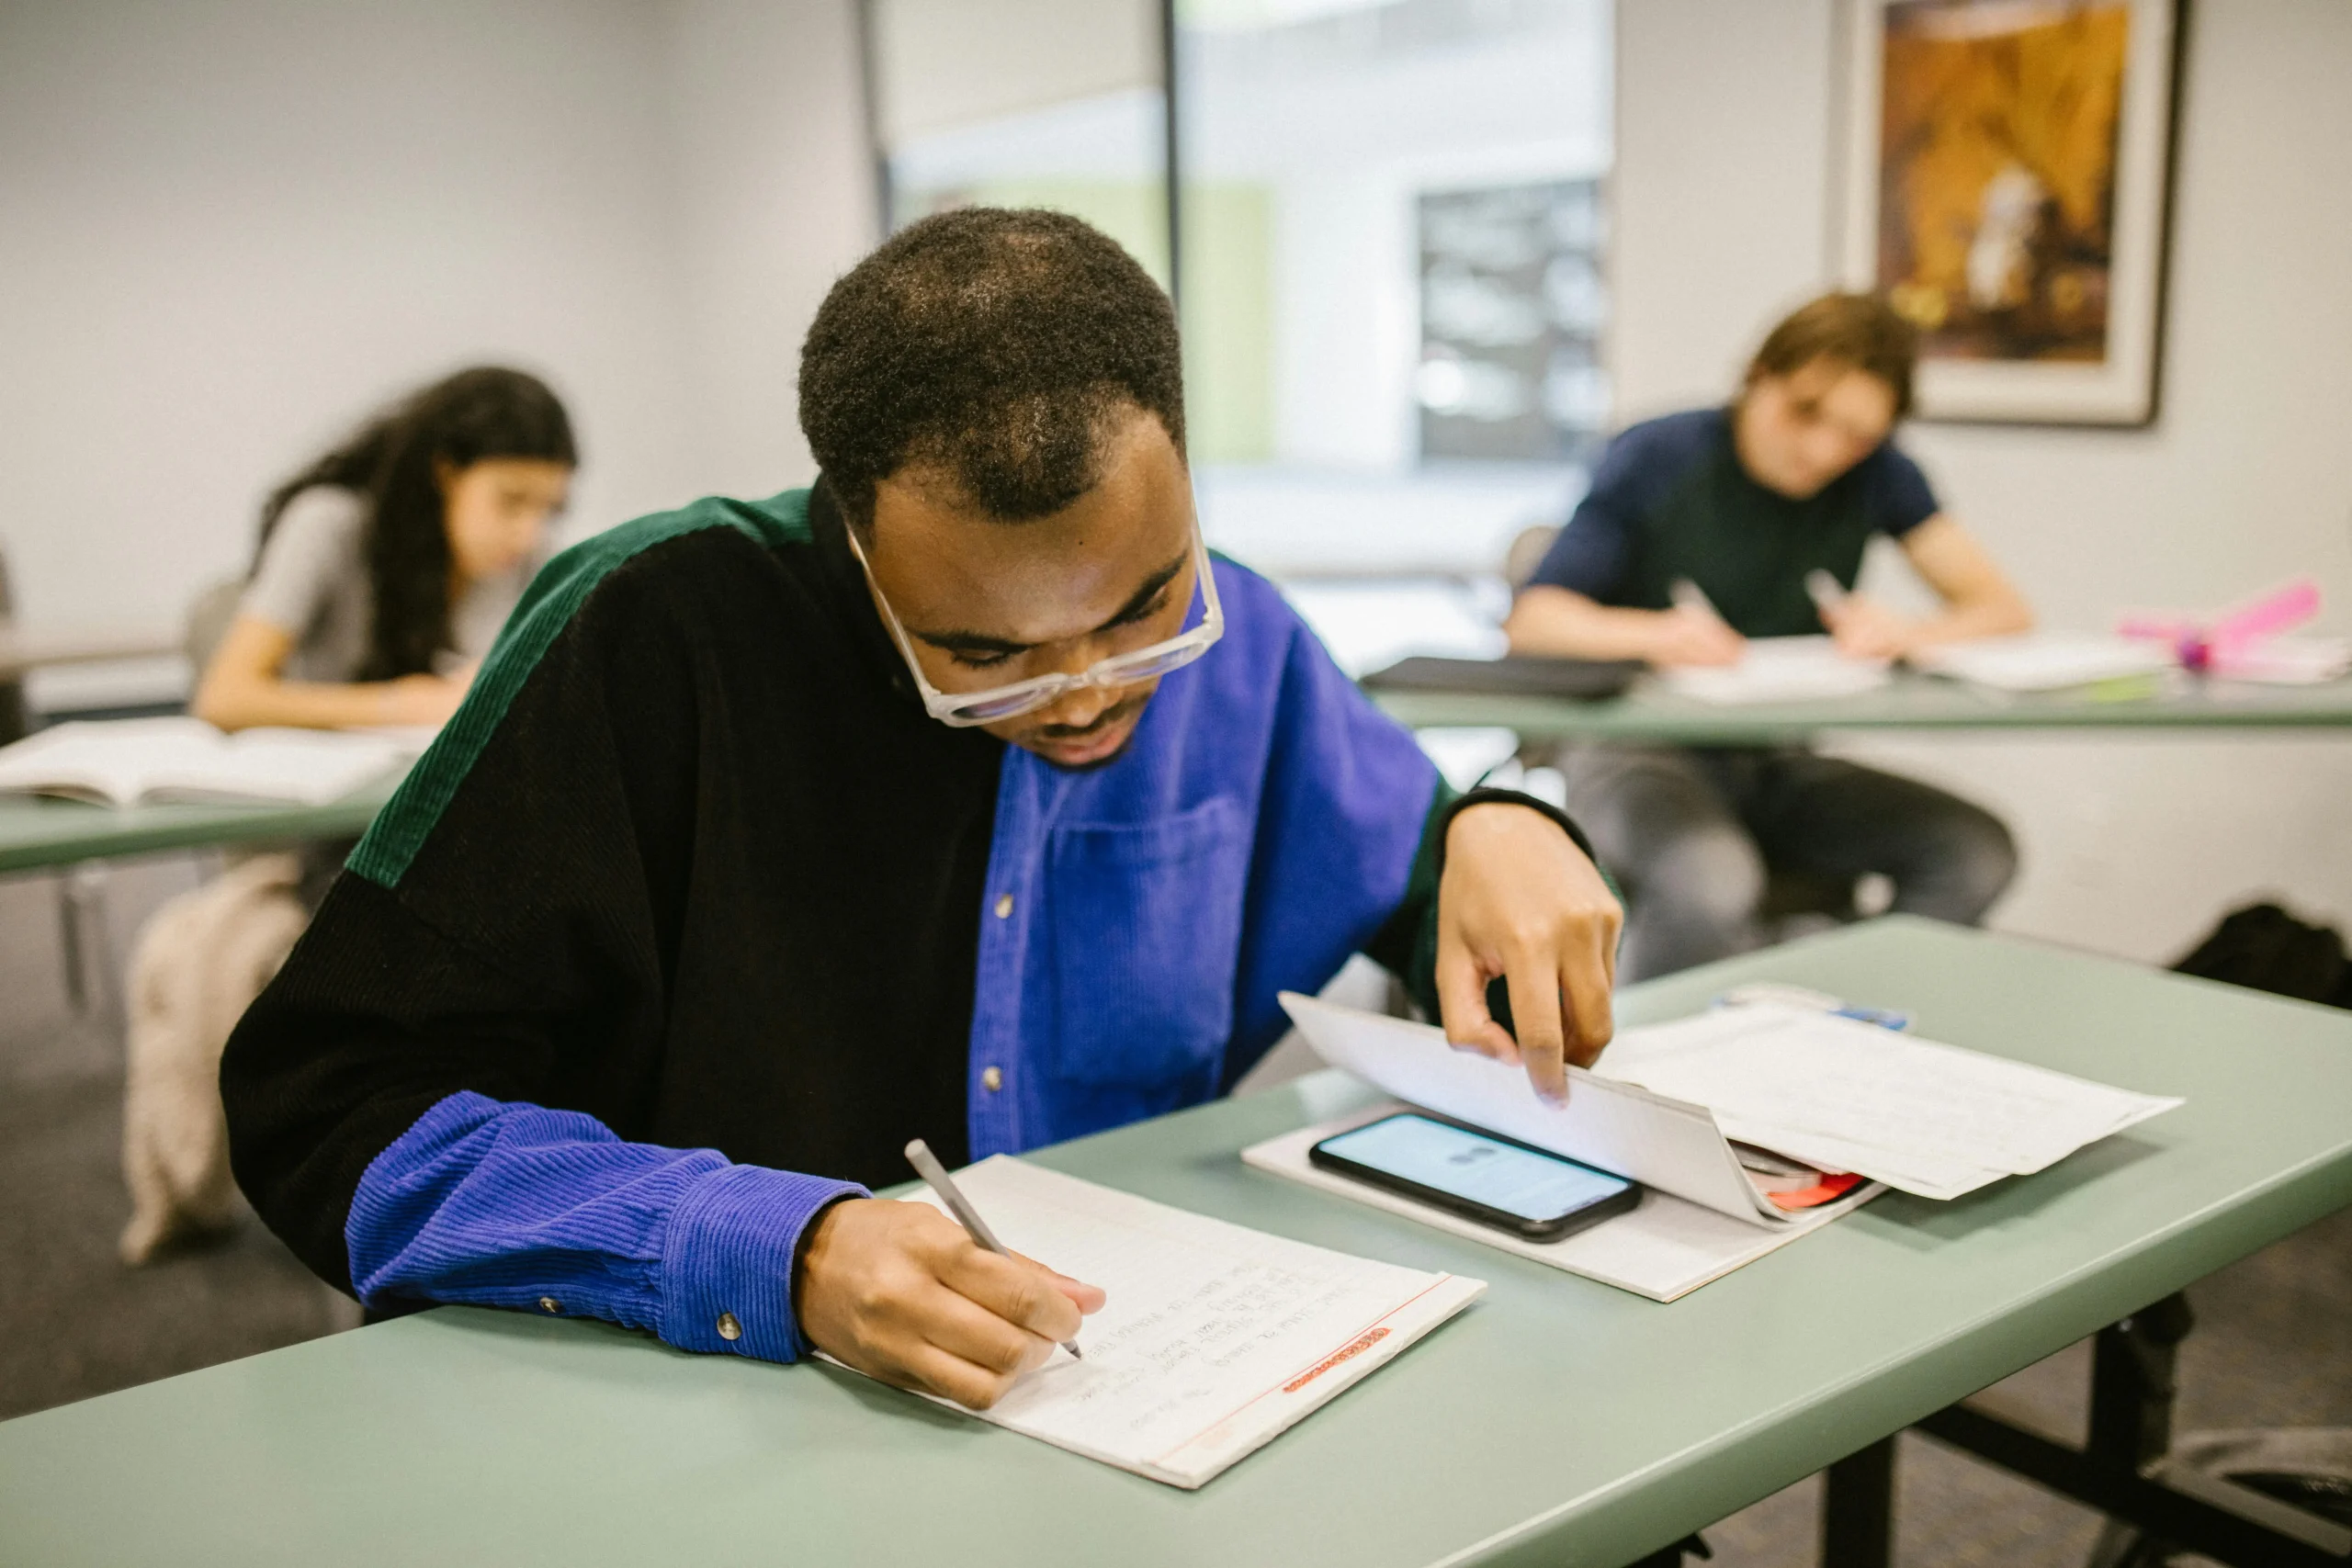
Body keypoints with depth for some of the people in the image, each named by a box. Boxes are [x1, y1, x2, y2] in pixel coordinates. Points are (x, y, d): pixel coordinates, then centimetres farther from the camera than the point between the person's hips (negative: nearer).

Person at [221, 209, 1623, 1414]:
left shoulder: (1229, 638, -2)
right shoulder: (656, 639, -16)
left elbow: (1409, 870, 15)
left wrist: (1496, 835, -9)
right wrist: (775, 1255, -29)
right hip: (713, 1428, -2)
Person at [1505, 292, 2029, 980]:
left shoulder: (1876, 476, 5)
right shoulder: (1657, 459, -5)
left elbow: (2004, 610, 4)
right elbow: (1530, 620, -10)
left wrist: (1909, 633, -18)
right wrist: (1649, 632, -29)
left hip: (1775, 767, 5)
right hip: (1637, 752, -4)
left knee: (1977, 849, -19)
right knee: (1709, 879, -38)